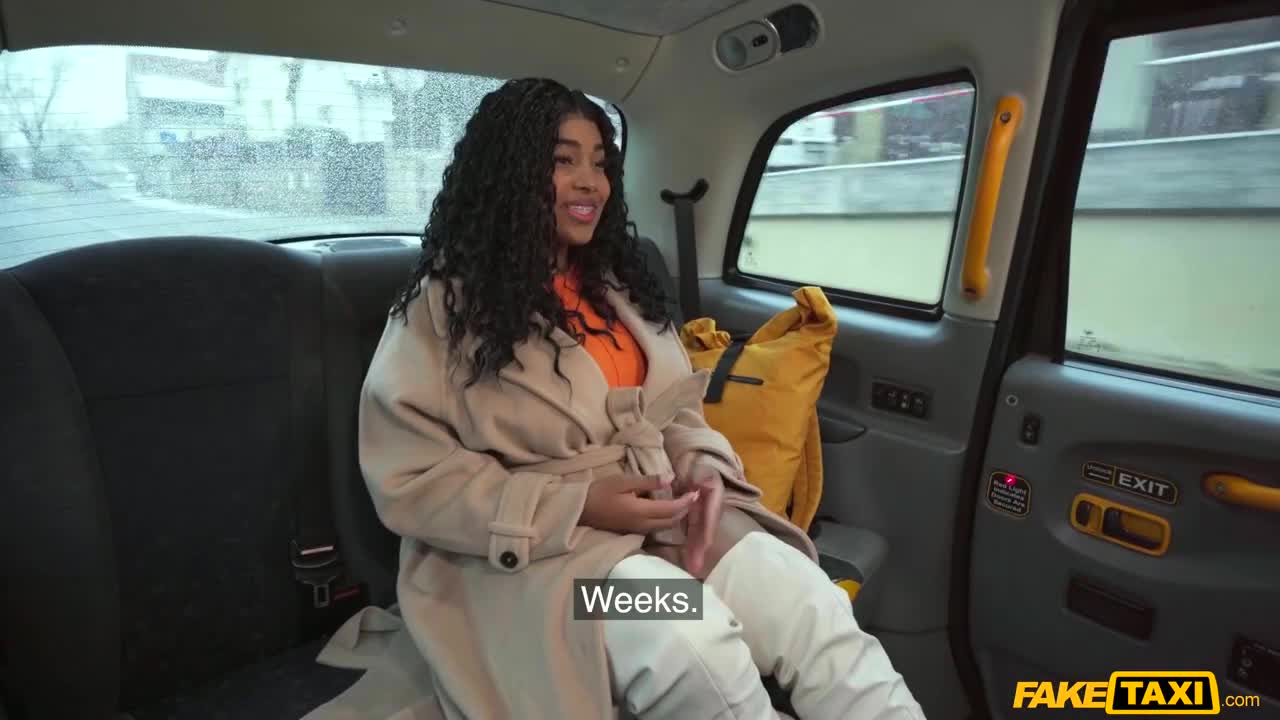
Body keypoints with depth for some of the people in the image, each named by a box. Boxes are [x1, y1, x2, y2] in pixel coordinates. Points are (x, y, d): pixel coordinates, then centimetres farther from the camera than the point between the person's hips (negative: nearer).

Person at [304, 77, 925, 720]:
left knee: (814, 607, -22)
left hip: (663, 516, 5)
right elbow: (409, 480, -8)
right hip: (527, 550, -4)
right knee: (691, 648, -32)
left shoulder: (619, 286, 17)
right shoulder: (441, 308, -2)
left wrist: (703, 471, -8)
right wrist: (576, 507, -17)